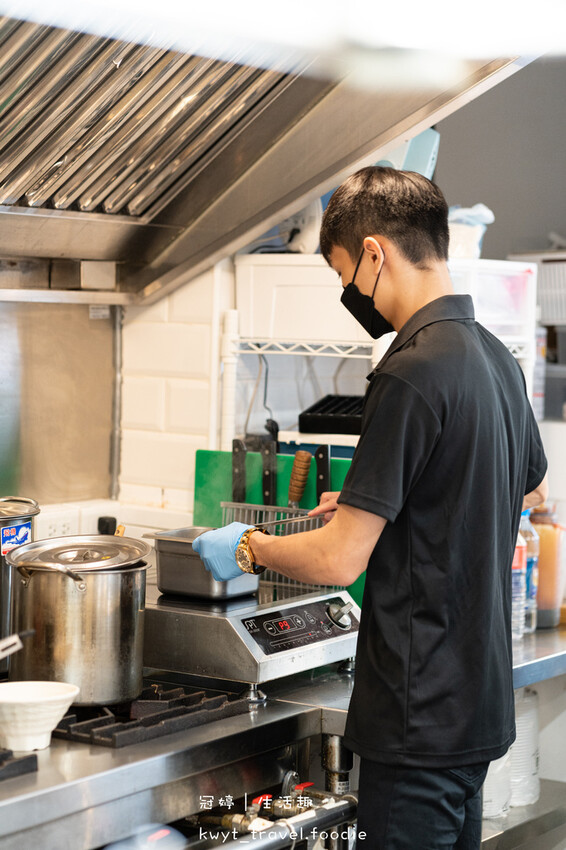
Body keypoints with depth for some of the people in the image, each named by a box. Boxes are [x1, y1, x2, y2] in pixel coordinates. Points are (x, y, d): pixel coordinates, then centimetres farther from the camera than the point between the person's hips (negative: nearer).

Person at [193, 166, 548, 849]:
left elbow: (339, 560, -20)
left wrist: (246, 547, -1)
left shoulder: (412, 373, -20)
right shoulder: (496, 357, 8)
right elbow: (532, 489, 27)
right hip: (482, 705, 9)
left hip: (421, 714, -9)